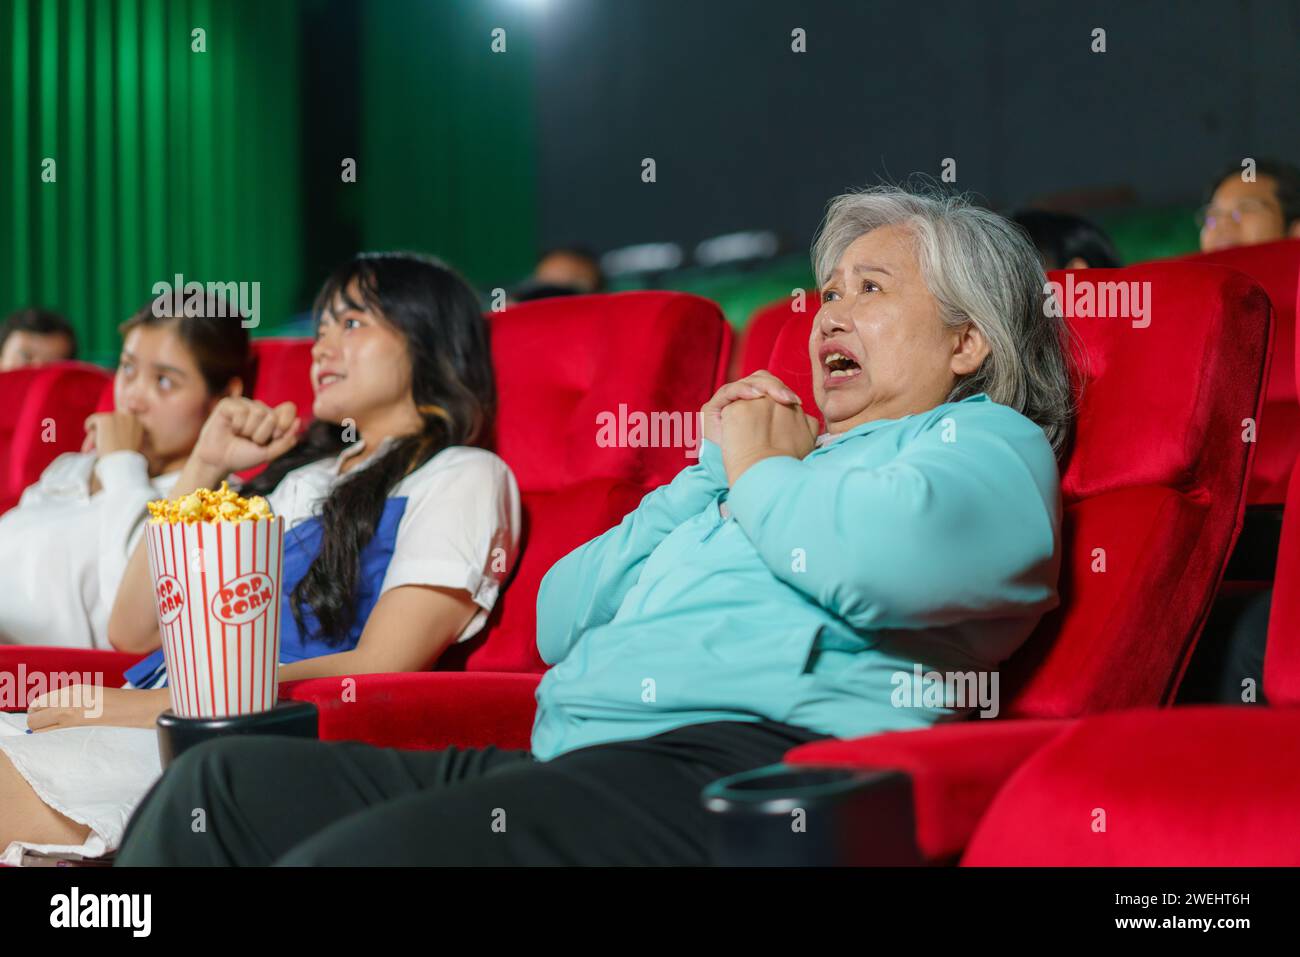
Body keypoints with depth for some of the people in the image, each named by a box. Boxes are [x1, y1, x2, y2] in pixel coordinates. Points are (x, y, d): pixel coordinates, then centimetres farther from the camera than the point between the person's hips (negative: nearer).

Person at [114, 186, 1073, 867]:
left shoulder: (988, 441, 12)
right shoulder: (764, 448, 35)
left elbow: (877, 563, -16)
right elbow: (560, 619, 27)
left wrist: (759, 469, 5)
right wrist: (709, 474, 18)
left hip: (738, 754, -9)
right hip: (559, 764, 9)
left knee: (351, 854, -30)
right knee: (223, 781, -8)